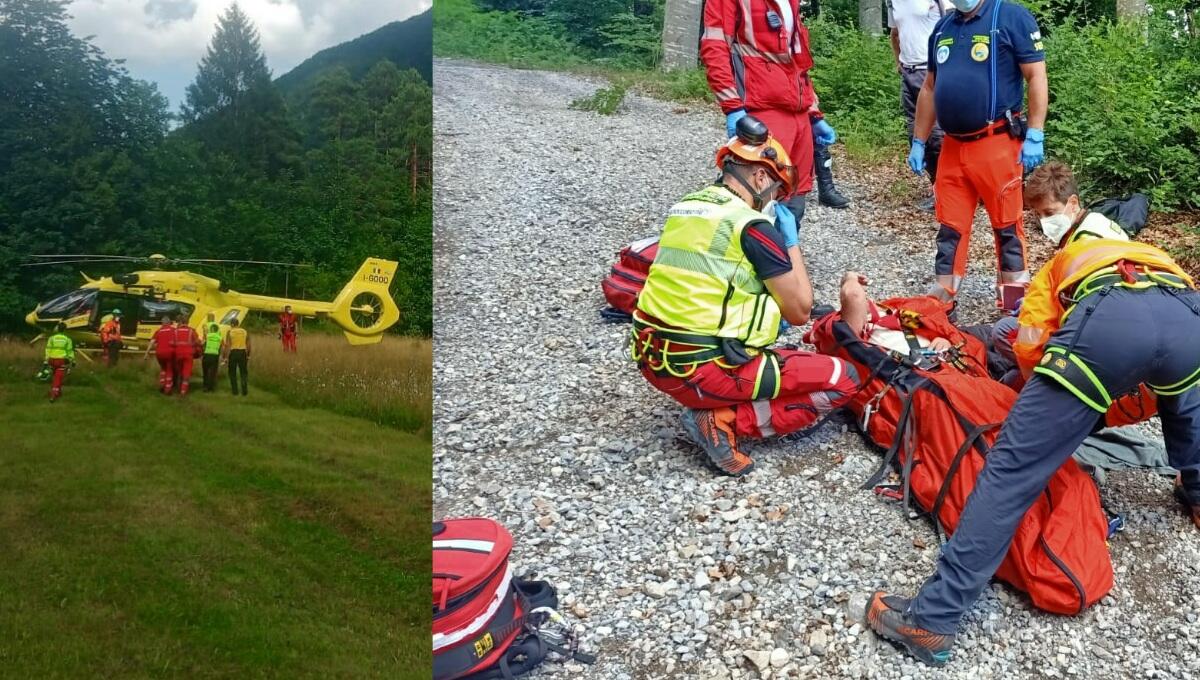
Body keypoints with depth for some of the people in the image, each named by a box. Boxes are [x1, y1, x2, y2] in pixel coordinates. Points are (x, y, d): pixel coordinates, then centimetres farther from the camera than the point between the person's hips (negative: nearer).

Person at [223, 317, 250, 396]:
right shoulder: (245, 332, 6)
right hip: (242, 352, 2)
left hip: (233, 352, -2)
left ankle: (235, 391, 8)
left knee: (232, 373, 9)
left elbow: (227, 345, -8)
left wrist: (226, 357, -7)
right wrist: (248, 355, 14)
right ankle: (244, 391, 4)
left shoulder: (229, 332, -3)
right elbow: (248, 345, 6)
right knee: (243, 373, 9)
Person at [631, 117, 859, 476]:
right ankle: (723, 422, -7)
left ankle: (715, 408, 11)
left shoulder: (686, 206, 10)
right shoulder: (752, 225, -12)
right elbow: (799, 312, -4)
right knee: (842, 380, 1)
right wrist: (791, 241, 6)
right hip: (703, 371, -9)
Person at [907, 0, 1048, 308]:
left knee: (1007, 224, 3)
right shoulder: (942, 28, 14)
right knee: (950, 226, 10)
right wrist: (919, 142, 17)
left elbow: (1036, 77, -8)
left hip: (996, 145, -6)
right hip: (952, 147, 6)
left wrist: (1034, 136, -13)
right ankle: (941, 299, 18)